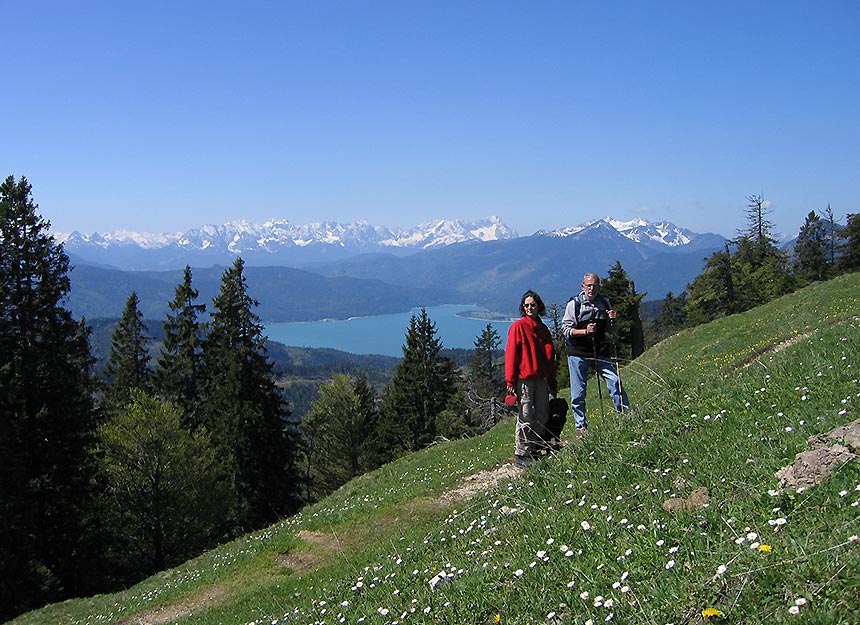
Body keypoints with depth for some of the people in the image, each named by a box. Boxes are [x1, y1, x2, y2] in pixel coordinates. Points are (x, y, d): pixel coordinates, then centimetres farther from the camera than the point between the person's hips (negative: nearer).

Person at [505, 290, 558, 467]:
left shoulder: (543, 329, 15)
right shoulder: (518, 326, -3)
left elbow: (550, 357, 20)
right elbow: (511, 354, -7)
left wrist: (553, 383, 17)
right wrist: (510, 381, -13)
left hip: (541, 379, 6)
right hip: (524, 379, -6)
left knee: (543, 416, 7)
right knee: (525, 418, -5)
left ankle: (536, 448, 19)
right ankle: (521, 454, 2)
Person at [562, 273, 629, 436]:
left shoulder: (605, 303, 8)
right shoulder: (574, 304, -3)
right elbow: (565, 329, -6)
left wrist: (613, 319, -2)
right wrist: (585, 331, -20)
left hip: (600, 353, 3)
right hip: (578, 353, -2)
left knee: (615, 381, -10)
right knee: (578, 392, 1)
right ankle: (581, 426, 13)